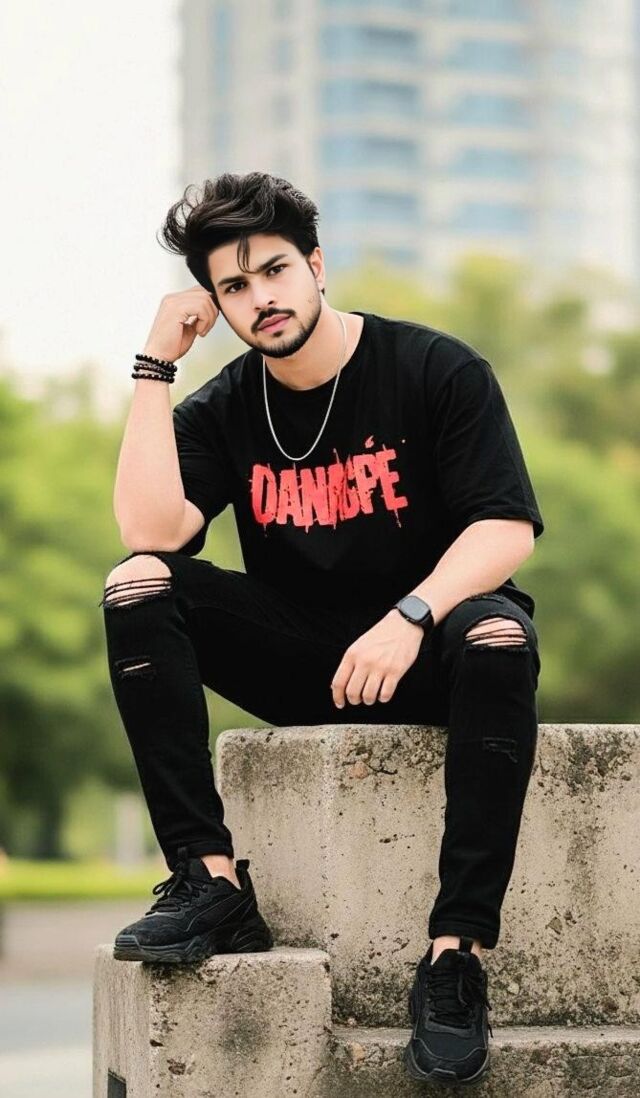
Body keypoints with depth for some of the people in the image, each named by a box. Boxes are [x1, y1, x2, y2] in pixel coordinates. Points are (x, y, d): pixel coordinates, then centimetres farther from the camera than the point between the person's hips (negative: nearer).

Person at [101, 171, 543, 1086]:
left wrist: (411, 617, -29)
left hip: (424, 651, -3)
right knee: (137, 588, -18)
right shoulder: (223, 411, 3)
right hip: (300, 663, 3)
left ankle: (458, 951, -37)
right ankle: (211, 880, -28)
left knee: (498, 635, -38)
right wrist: (154, 365, -12)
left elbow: (508, 529, -13)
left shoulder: (437, 370, -5)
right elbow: (153, 531, -14)